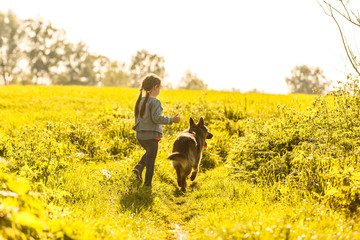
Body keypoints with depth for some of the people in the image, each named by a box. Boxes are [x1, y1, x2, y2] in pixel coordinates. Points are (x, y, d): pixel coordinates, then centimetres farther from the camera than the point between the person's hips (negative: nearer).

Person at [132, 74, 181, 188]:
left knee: (149, 152, 29)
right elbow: (156, 118, -22)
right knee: (151, 158, 5)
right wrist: (172, 120, -14)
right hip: (151, 135, -7)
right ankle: (147, 183, 9)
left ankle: (138, 167, 8)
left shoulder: (140, 101, 8)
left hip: (139, 135, 7)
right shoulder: (155, 102, -15)